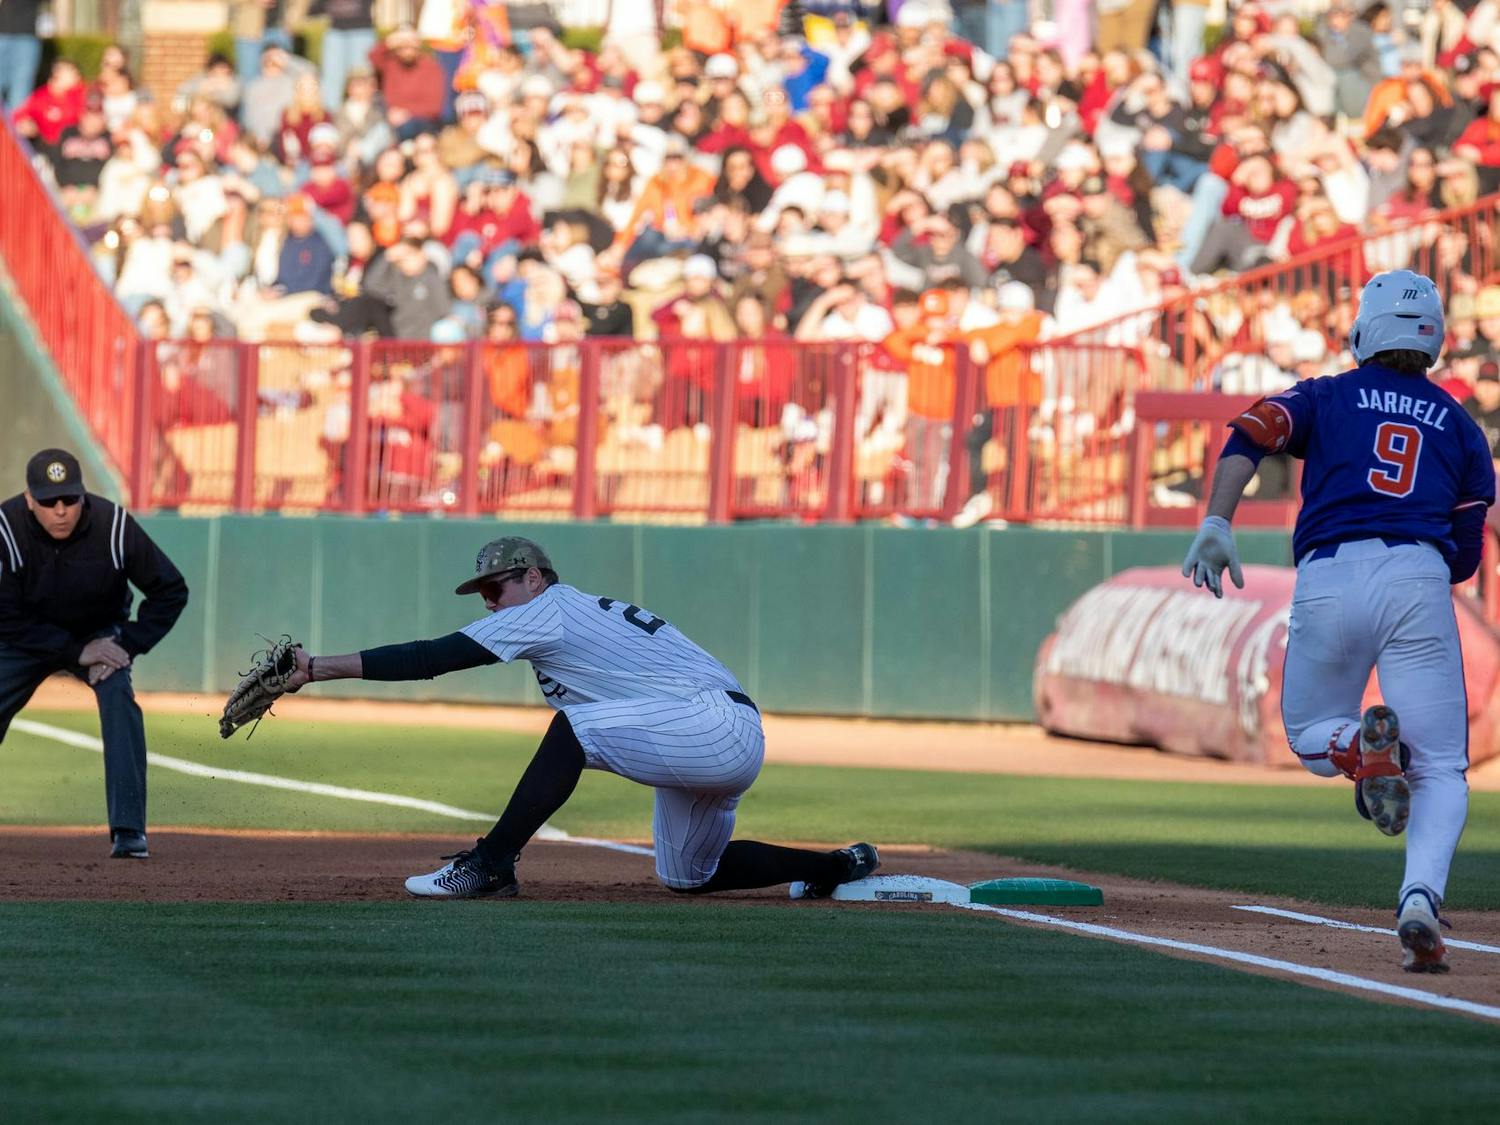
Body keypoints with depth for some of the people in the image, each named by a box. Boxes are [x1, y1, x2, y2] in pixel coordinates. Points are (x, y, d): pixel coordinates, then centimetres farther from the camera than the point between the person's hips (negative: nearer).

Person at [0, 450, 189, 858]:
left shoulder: (115, 526, -26)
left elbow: (171, 591, -15)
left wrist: (126, 645, -24)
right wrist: (76, 651, -28)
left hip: (98, 634, 0)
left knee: (118, 697, -25)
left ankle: (128, 831, -23)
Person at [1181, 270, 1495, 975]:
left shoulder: (1327, 397, 19)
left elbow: (1250, 436, -2)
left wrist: (1216, 525, -11)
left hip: (1329, 579, 0)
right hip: (1417, 581, 0)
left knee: (1310, 738, 21)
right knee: (1440, 769, 3)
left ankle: (1361, 745, -15)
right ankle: (1421, 898, -24)